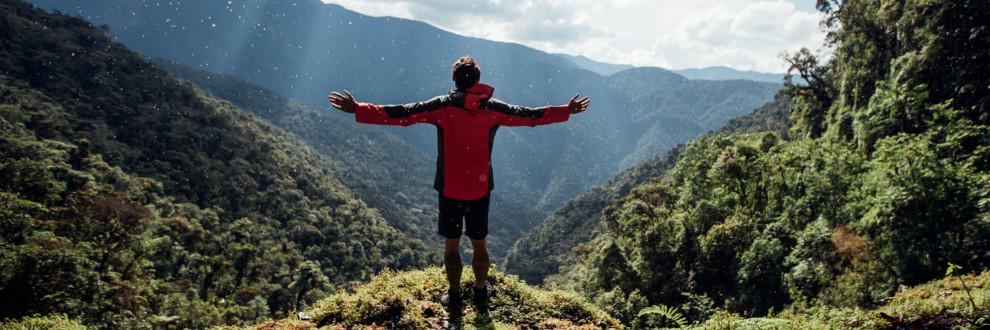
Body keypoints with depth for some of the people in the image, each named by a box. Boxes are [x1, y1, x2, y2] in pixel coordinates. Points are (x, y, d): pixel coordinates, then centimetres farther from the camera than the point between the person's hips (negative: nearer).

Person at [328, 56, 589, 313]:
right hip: (481, 190, 2)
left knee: (451, 245, 12)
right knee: (479, 244, 16)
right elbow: (531, 116, 5)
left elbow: (400, 114, -12)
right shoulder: (493, 108, -3)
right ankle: (481, 294, 28)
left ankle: (454, 296, 21)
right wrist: (567, 111, 18)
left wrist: (357, 109, -7)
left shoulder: (441, 106, -8)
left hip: (450, 190, -2)